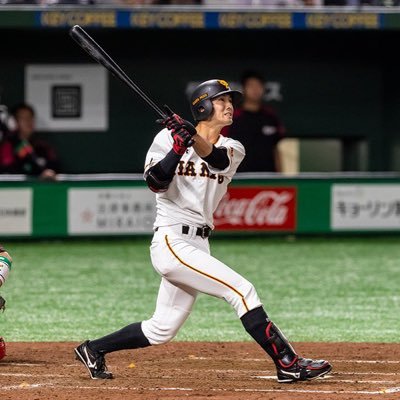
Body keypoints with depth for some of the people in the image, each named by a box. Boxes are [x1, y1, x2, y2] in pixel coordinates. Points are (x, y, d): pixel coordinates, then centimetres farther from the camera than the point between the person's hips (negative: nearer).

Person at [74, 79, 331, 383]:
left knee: (161, 330, 10)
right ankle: (289, 364, -16)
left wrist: (193, 138, -34)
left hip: (198, 244, 7)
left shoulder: (232, 149, 10)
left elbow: (216, 158, -15)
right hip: (172, 241, -7)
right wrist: (178, 147, -26)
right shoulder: (168, 137, -1)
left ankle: (93, 350, 26)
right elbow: (156, 183, -15)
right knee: (241, 290, -16)